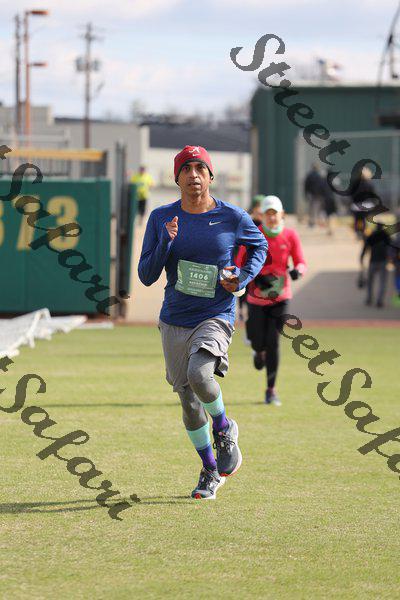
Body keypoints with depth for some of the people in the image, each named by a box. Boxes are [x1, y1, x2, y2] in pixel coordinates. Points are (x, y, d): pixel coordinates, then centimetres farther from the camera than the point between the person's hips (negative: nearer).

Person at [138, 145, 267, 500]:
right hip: (174, 322, 3)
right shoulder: (161, 219, -1)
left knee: (199, 374, -31)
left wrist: (243, 278, -3)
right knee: (189, 404, 8)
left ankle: (225, 430, -2)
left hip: (216, 318, -3)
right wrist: (165, 243, -20)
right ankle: (211, 472, 28)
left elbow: (260, 246, 15)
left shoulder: (234, 218, -5)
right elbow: (146, 276, -4)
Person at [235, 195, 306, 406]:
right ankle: (259, 351, 42)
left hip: (280, 296, 0)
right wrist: (256, 278, -22)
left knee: (273, 343, -6)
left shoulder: (290, 236, -4)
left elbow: (301, 263, -1)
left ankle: (271, 390, 4)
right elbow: (239, 264, -5)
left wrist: (297, 271, -25)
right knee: (259, 342, 1)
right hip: (257, 296, 0)